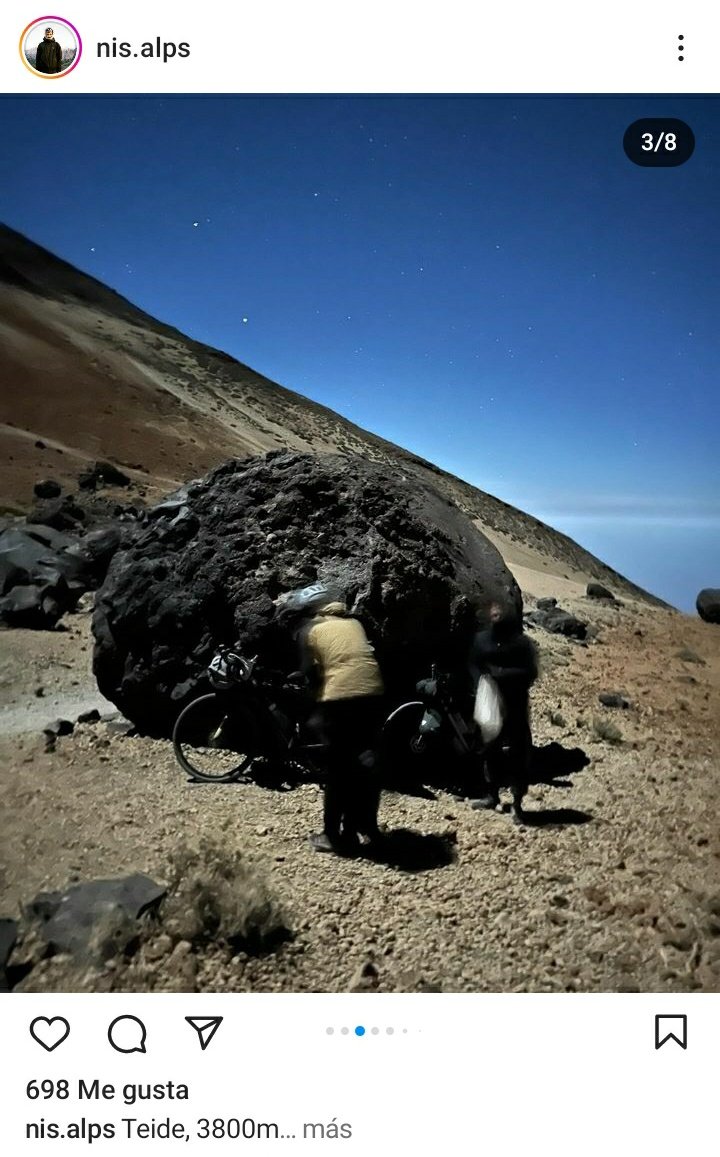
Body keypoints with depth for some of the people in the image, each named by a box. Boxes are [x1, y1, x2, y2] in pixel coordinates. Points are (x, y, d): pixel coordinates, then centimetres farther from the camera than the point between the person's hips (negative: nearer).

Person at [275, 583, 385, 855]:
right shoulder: (353, 621, 21)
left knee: (338, 768, 8)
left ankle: (334, 835, 15)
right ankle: (368, 826, 27)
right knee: (366, 763, 17)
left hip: (339, 697, -4)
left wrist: (319, 694, 16)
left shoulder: (307, 629, 8)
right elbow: (365, 654, 17)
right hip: (373, 692, 4)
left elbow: (310, 671, 1)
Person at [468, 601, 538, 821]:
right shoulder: (481, 638, 7)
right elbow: (473, 665, 6)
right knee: (489, 749, 12)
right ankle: (492, 795, 28)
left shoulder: (521, 642, -4)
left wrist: (503, 673, -19)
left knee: (517, 752, -3)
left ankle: (517, 802, 7)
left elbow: (530, 672, -8)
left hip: (514, 704, -3)